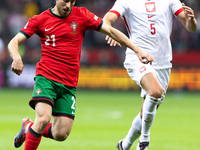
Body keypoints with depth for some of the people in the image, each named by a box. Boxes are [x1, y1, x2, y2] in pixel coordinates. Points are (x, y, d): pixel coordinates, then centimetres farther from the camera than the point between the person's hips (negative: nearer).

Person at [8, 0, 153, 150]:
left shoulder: (81, 15, 3)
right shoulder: (40, 20, 1)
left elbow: (111, 31, 5)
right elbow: (13, 43, 0)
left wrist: (137, 50, 1)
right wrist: (17, 58, -23)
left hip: (69, 84, 3)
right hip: (46, 77, -3)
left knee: (61, 135, -3)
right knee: (43, 119, -27)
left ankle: (28, 127, 26)